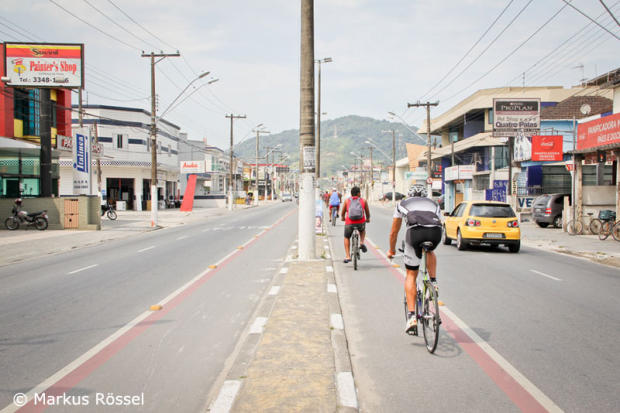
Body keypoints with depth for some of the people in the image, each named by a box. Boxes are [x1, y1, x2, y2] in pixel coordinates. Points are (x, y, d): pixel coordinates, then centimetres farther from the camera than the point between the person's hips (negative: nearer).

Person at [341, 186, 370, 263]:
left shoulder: (347, 201, 11)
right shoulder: (363, 201, 11)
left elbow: (342, 213, 20)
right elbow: (367, 213, 20)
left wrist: (342, 217, 43)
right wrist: (368, 219, 41)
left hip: (349, 222, 0)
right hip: (361, 222, 0)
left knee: (347, 238, 23)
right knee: (362, 230, 37)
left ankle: (347, 256, 15)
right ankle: (362, 243, 14)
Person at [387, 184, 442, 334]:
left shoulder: (403, 203, 34)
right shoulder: (433, 203, 38)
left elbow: (394, 232, 40)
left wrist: (391, 251, 55)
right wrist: (431, 243, 63)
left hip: (415, 231, -2)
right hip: (435, 232, 2)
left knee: (411, 275, 11)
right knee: (430, 251, 39)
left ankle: (411, 316, 3)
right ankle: (433, 282, 23)